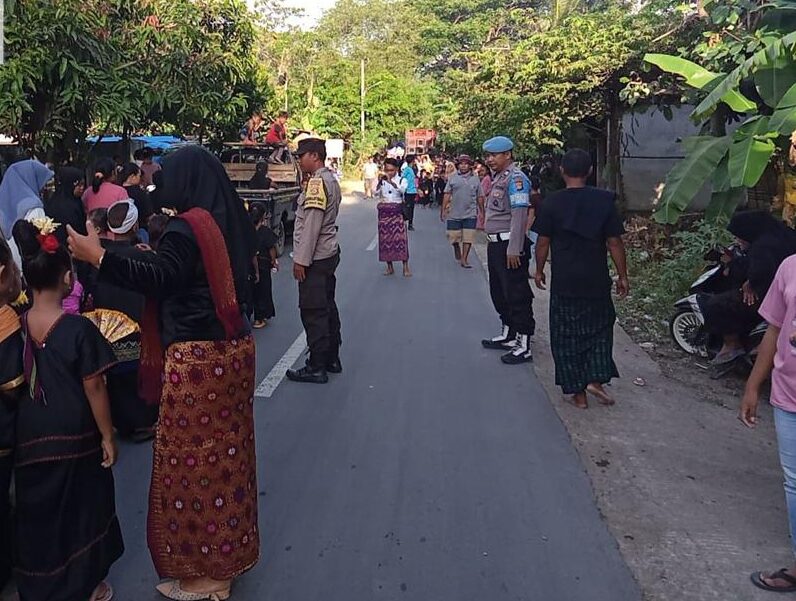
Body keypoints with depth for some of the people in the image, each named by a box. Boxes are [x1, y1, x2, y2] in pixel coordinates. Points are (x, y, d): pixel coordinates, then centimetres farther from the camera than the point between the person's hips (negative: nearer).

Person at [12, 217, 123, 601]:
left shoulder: (18, 326, -5)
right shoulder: (79, 329, -19)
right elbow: (94, 388, -15)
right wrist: (108, 436, -6)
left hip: (30, 436, 4)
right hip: (73, 435, -4)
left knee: (38, 510, 18)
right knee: (80, 509, 15)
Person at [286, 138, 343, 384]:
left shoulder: (317, 182, -17)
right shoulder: (330, 179, 15)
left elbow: (311, 225, -21)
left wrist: (301, 260, -18)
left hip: (315, 258, -10)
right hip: (329, 253, 10)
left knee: (313, 313, -4)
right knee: (327, 308, 15)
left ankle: (317, 368, 2)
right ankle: (332, 359, 24)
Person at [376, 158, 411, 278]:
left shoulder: (401, 180, 0)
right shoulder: (381, 181, 5)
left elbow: (401, 190, -21)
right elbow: (376, 194, -8)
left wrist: (390, 181, -34)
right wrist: (380, 181, -21)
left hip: (397, 213, -2)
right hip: (384, 213, 2)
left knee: (401, 239, -8)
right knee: (386, 240, 4)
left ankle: (406, 268, -5)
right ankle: (390, 267, 14)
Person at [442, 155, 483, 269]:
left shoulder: (475, 179, 4)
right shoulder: (452, 178, 2)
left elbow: (480, 197, 8)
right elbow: (447, 195, 1)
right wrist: (443, 210, -3)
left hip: (470, 214, 0)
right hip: (454, 214, 0)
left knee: (468, 238, -1)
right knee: (453, 237, 7)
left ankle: (464, 260, 8)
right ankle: (457, 252, 34)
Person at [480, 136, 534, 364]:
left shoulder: (515, 178, -15)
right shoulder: (498, 177, 16)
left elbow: (519, 215, -21)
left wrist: (513, 250, -25)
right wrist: (494, 244, 18)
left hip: (509, 244, -10)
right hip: (496, 243, 10)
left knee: (517, 295, -4)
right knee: (499, 293, 19)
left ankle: (524, 346, 3)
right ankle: (508, 336, 33)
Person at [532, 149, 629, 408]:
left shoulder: (552, 203, -7)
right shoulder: (604, 201, -4)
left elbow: (543, 242, -4)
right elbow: (614, 243, -2)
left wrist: (539, 270, 10)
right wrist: (622, 276, 6)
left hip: (564, 282, -1)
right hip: (597, 280, 1)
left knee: (567, 337, 9)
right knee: (599, 329, 20)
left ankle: (578, 391, 12)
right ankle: (596, 379, 8)